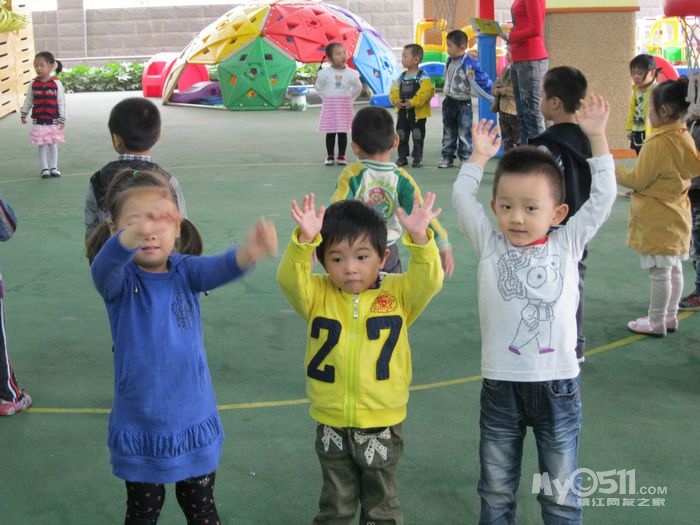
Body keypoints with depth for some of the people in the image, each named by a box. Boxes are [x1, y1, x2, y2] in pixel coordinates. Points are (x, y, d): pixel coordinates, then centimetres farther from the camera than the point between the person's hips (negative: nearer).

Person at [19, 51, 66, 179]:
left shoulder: (56, 83, -8)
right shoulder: (33, 84, -2)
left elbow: (61, 103, -5)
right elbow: (28, 101, 9)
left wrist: (62, 120, -5)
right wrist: (23, 114, 11)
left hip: (53, 120, -1)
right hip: (38, 121, 2)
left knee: (52, 144, 9)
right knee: (41, 145, 6)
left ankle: (53, 167, 20)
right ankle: (44, 168, 15)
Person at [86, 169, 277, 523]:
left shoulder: (184, 271, -9)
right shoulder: (118, 280, -14)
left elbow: (219, 268, -31)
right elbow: (103, 265, -38)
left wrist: (249, 252, -56)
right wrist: (133, 235, -62)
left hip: (193, 419, 2)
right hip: (139, 425, -1)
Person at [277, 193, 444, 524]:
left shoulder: (399, 294, -7)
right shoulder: (317, 295, -5)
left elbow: (428, 281, -23)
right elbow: (290, 279, -22)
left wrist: (419, 238, -39)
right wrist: (304, 240, -39)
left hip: (382, 424, -1)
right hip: (332, 425, 1)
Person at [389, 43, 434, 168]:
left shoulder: (423, 77, -10)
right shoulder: (401, 77, 9)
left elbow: (425, 92, -20)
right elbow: (394, 91, 6)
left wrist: (412, 102, -25)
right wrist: (396, 101, -14)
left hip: (418, 112, -6)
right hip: (402, 111, 6)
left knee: (417, 135, 2)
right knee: (401, 135, 9)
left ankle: (418, 158, 12)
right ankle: (402, 157, 19)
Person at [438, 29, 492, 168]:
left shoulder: (470, 64, -19)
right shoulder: (449, 62, 3)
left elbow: (482, 79, -15)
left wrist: (492, 91, -12)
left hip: (463, 103, -7)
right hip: (449, 101, 7)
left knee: (464, 133, -1)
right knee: (448, 132, 13)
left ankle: (465, 158, 7)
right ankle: (447, 157, 21)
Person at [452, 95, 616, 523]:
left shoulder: (567, 244, 0)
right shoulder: (490, 244, 1)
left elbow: (602, 197, 0)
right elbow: (463, 198, 2)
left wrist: (596, 137, -2)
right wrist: (481, 154, 7)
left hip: (557, 386, 0)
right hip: (501, 386, 1)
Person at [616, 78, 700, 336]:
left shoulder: (658, 143, -21)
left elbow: (636, 181, -16)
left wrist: (614, 169, -1)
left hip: (657, 220, -9)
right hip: (676, 215, 9)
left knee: (659, 273, 0)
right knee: (674, 269, 16)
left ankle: (656, 322, 9)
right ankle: (670, 316, 27)